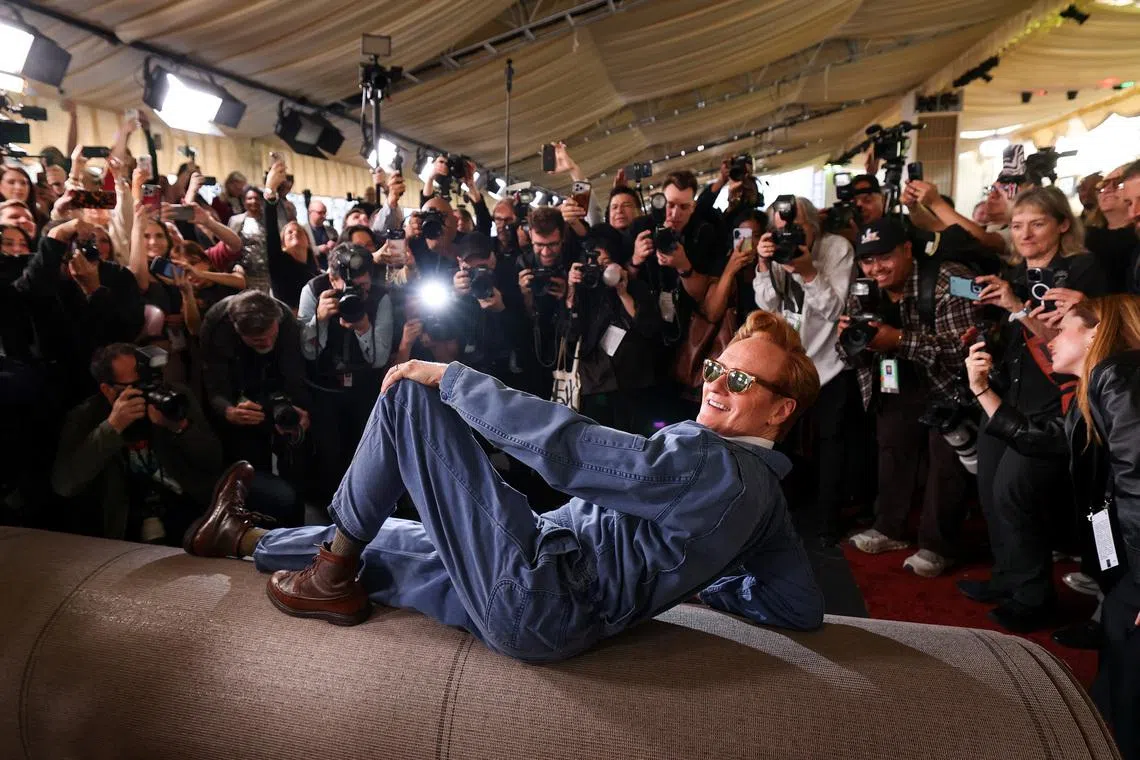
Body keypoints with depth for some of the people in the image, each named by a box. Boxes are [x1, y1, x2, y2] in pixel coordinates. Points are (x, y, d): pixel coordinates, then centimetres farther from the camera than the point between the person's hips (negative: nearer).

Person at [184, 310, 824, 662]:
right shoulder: (766, 499, 11)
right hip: (555, 610, 9)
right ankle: (243, 538, 47)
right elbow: (804, 608, 18)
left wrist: (449, 375, -15)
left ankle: (333, 577, 9)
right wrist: (688, 572, 20)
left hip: (537, 597, -9)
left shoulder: (713, 464, -17)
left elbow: (569, 448, -24)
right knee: (377, 537, 23)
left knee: (410, 392, -8)